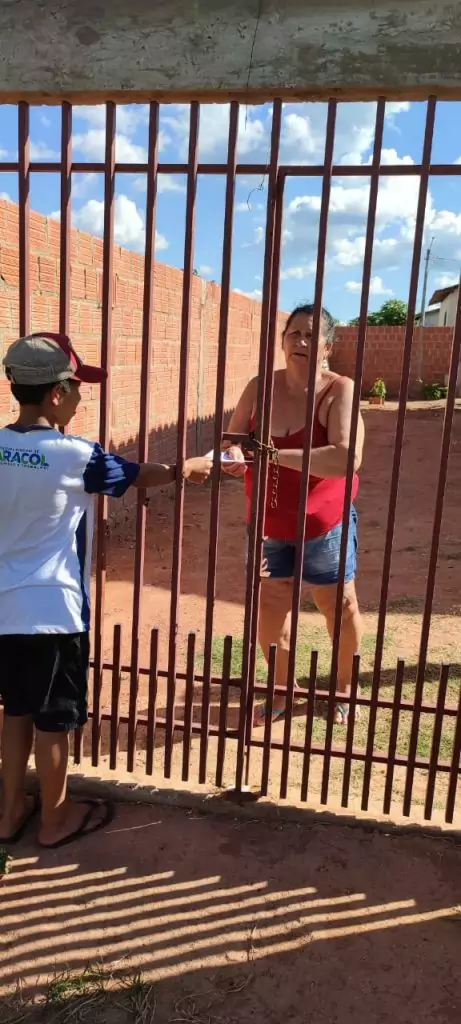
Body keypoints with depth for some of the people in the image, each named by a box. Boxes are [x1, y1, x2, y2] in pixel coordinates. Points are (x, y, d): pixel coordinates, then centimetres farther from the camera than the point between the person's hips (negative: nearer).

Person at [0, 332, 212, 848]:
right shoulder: (75, 455, -15)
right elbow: (139, 476, -1)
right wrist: (185, 468, 15)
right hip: (52, 610, -6)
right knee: (52, 720, 10)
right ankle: (55, 818, 28)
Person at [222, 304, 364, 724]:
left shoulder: (339, 390, -19)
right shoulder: (261, 386, -6)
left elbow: (346, 458, -32)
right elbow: (231, 439, -1)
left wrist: (276, 455, -35)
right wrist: (234, 454, -25)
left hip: (323, 525, -3)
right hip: (269, 525, 4)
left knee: (340, 608, 14)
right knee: (269, 607, 14)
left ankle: (345, 688, 41)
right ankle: (282, 690, 38)